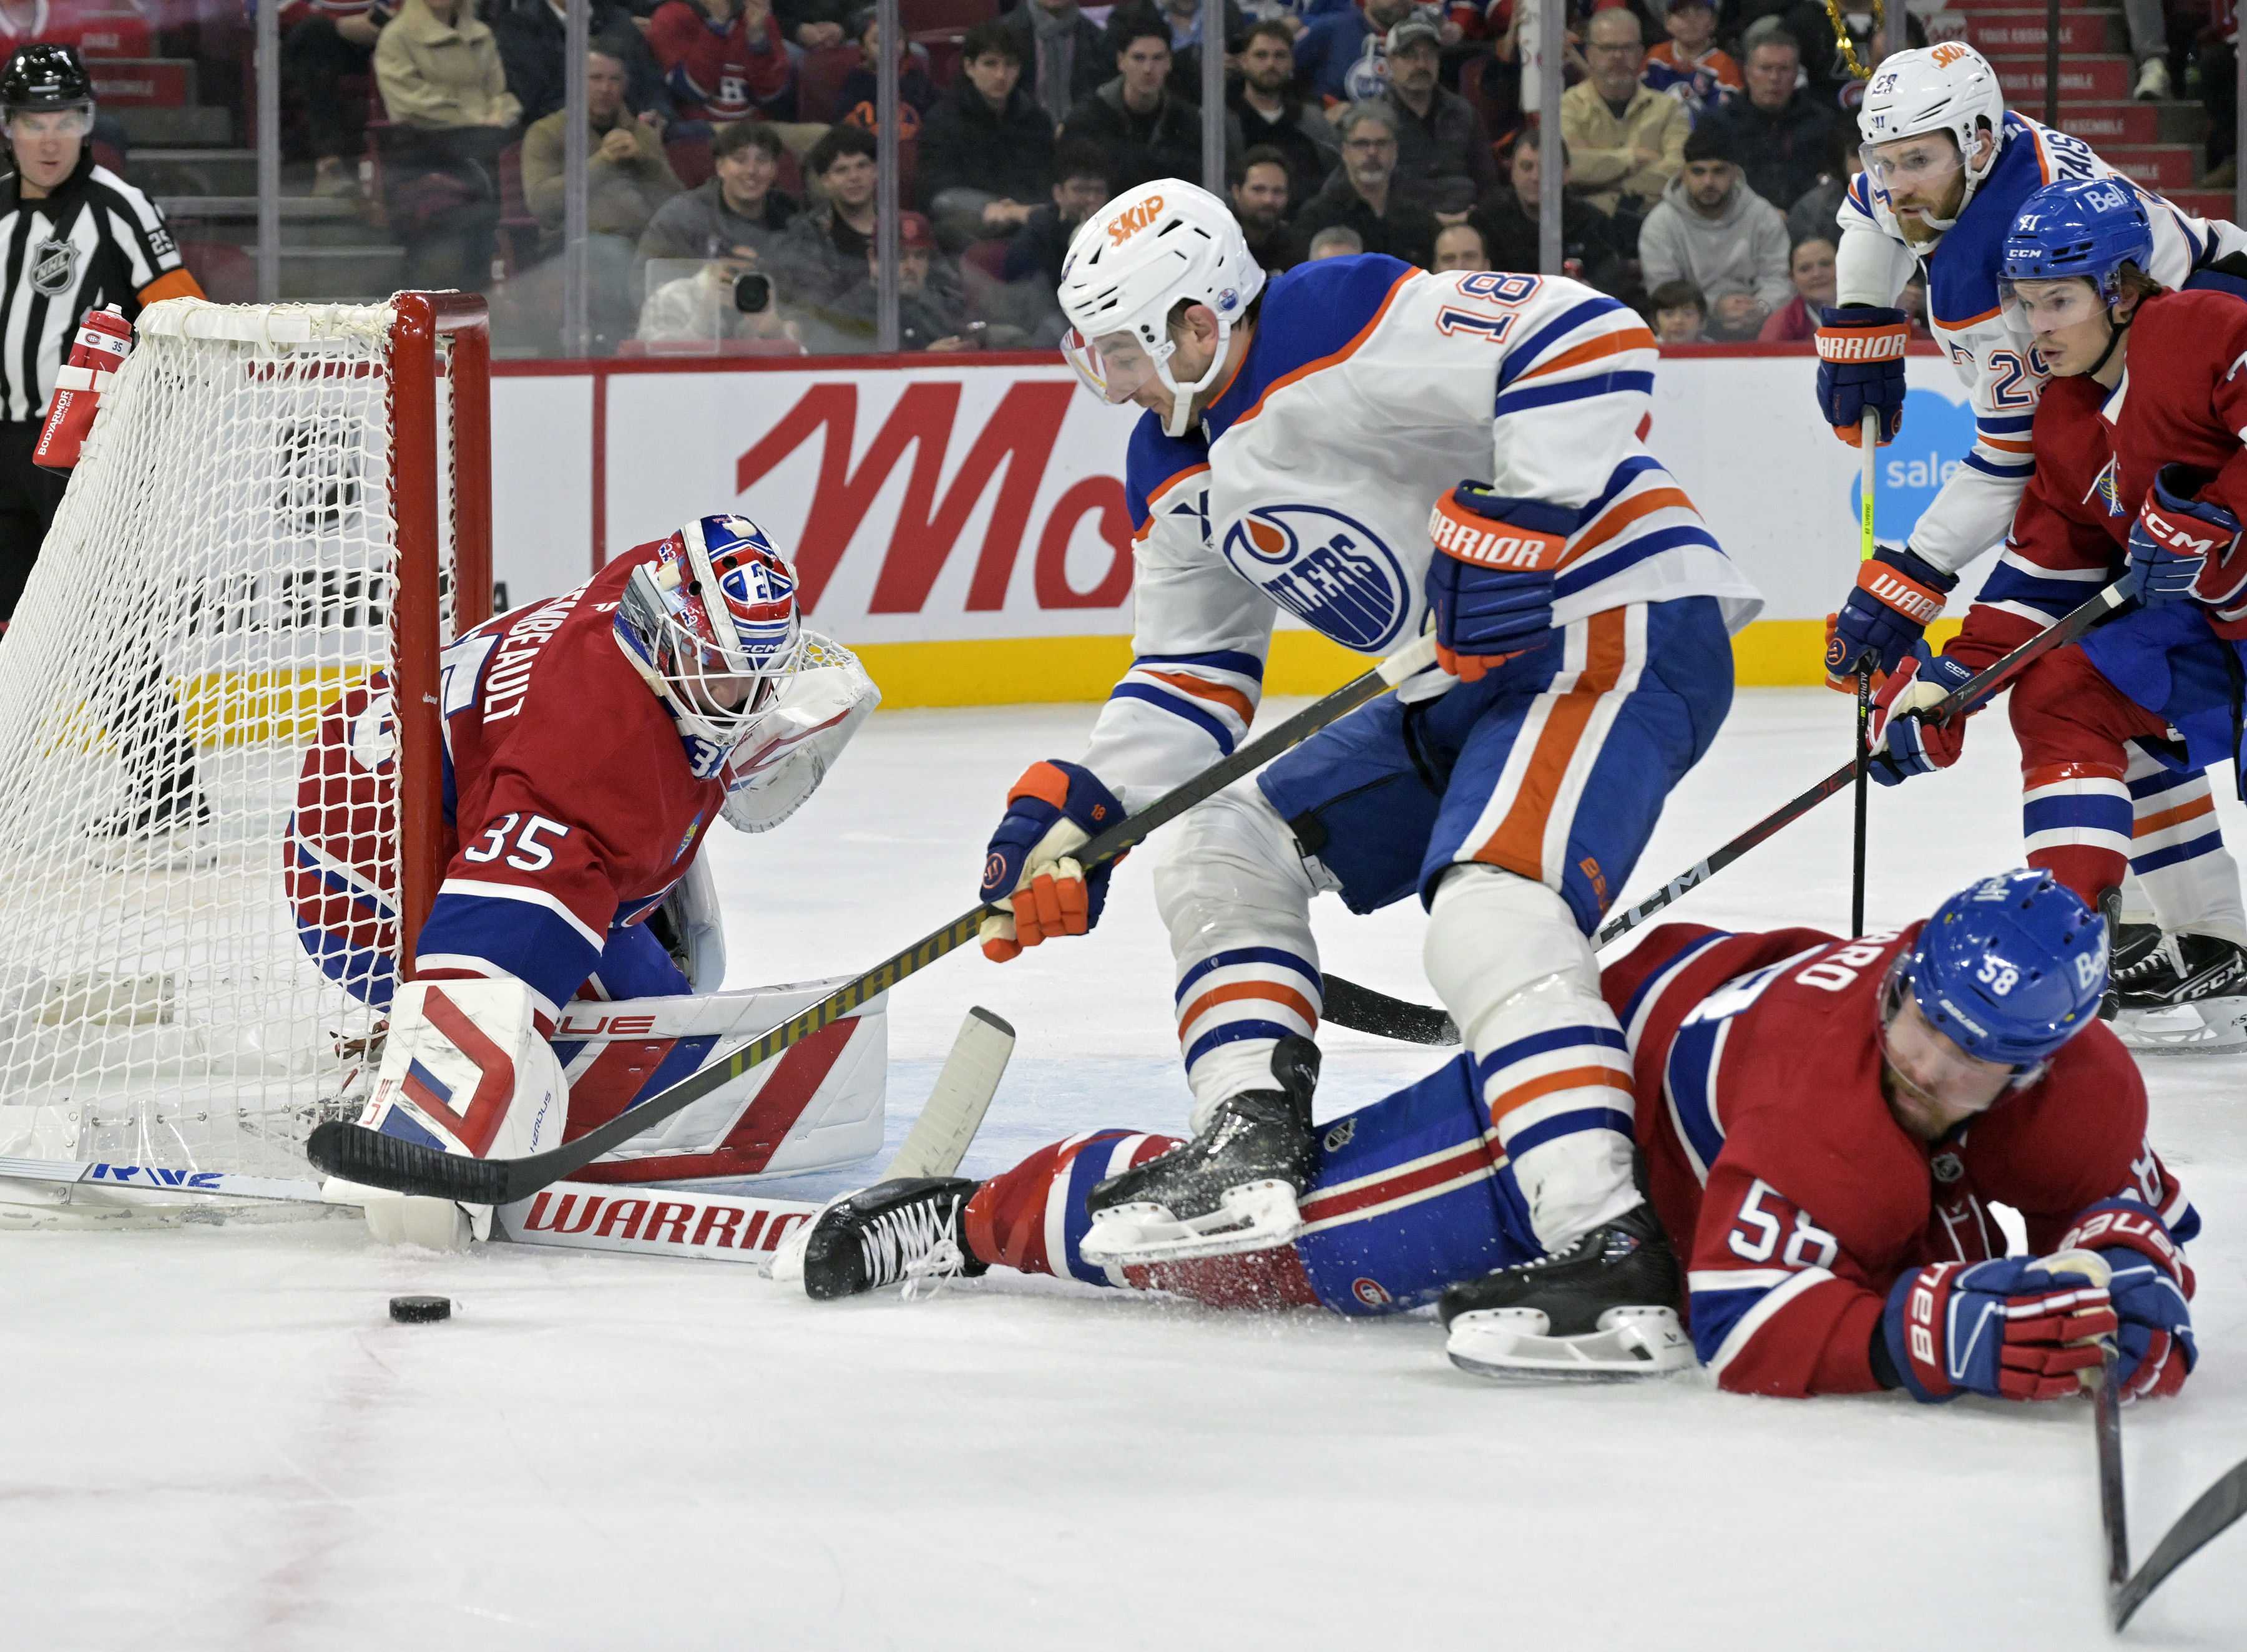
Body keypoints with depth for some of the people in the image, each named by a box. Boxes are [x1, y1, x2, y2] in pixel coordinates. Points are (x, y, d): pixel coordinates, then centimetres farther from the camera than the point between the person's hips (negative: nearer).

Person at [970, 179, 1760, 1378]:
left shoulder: (1346, 332, -19)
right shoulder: (1178, 477, 13)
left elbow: (1589, 342, -26)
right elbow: (1188, 676, 20)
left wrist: (1515, 526, -32)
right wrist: (1071, 814, 7)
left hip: (1617, 623, -11)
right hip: (1476, 685, 11)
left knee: (1490, 909, -32)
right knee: (1224, 847, 13)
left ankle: (1604, 1243, -41)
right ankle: (1252, 1147, 2)